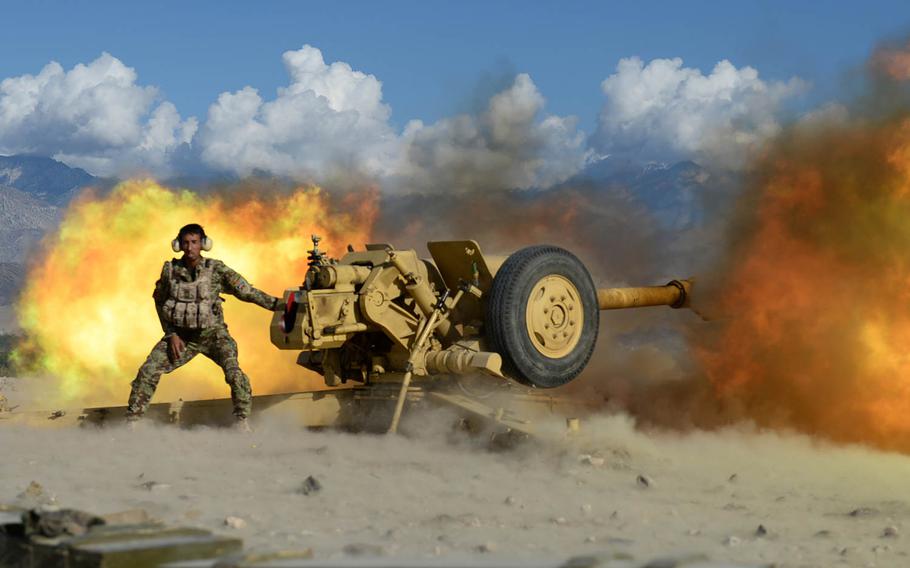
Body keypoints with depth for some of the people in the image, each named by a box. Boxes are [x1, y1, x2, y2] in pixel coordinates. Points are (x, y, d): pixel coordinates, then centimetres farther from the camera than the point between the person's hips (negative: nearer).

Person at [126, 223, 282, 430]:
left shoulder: (216, 269, -12)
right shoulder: (170, 270, -4)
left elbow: (247, 291, -12)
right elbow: (160, 301, 9)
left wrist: (276, 304, -23)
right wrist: (171, 334, 0)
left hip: (212, 332, -3)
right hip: (181, 334, 3)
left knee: (233, 371, -27)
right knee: (148, 371, -8)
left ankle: (242, 422, -16)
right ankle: (131, 421, 5)